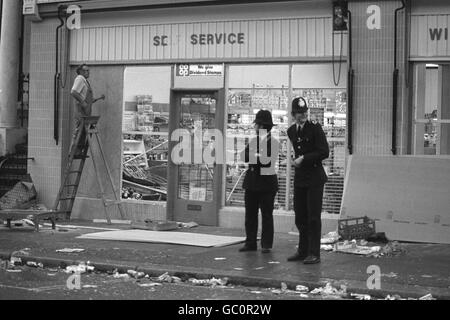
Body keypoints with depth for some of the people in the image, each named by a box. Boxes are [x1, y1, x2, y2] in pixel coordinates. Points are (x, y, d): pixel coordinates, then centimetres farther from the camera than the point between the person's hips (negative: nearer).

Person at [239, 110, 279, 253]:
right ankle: (250, 243, 13)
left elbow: (267, 161, -16)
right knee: (250, 213, 7)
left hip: (266, 181, -7)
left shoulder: (273, 142, -6)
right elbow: (244, 155, 3)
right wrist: (257, 156, -12)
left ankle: (266, 244, 5)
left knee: (266, 214, 0)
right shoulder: (254, 140, 14)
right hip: (252, 180, 7)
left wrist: (252, 156, -7)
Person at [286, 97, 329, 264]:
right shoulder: (291, 131, 10)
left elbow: (324, 152, -13)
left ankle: (314, 253, -1)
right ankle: (303, 251, 21)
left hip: (314, 177, -6)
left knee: (313, 217, -5)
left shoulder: (315, 128, -9)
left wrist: (304, 159, -13)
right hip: (299, 178, 6)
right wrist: (296, 160, 12)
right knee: (300, 217, 11)